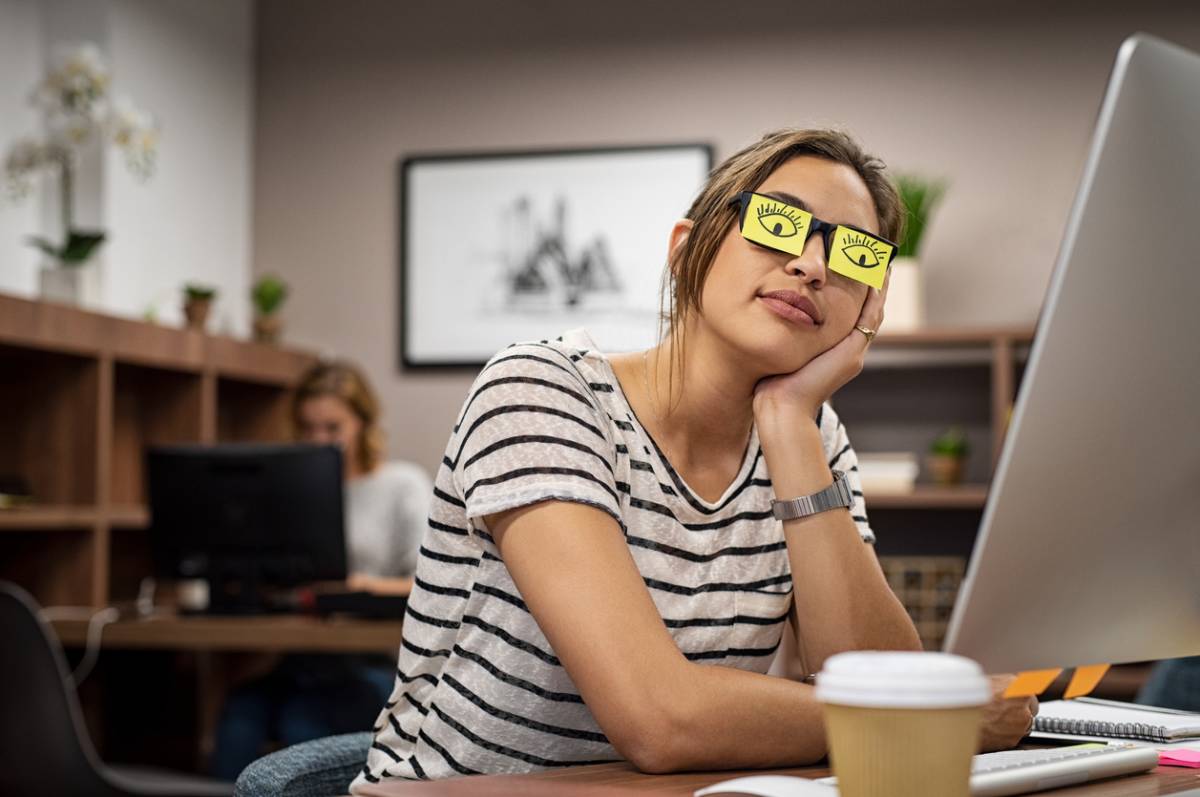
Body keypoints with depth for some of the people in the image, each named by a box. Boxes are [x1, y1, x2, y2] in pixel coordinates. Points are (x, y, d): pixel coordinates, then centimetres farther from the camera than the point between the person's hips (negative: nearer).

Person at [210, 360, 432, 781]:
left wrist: (369, 585, -25)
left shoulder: (403, 484, 6)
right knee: (240, 715, -29)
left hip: (377, 659, -3)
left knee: (302, 721, -32)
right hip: (293, 656, 3)